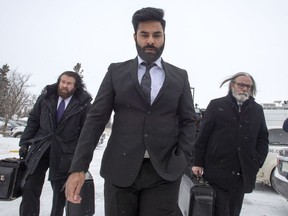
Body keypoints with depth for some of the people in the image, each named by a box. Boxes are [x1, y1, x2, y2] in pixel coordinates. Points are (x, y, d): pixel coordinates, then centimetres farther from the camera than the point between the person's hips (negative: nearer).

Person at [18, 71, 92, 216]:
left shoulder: (83, 104, -7)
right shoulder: (45, 97, 2)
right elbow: (33, 121, 9)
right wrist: (24, 143, 6)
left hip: (65, 153, -2)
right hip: (40, 148, 3)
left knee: (60, 191, 10)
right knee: (30, 188, 3)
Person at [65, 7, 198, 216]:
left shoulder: (180, 76, 9)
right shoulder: (116, 71, 6)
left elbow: (188, 121, 8)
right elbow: (96, 118, 0)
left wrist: (181, 160, -7)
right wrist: (79, 167, -7)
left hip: (165, 171, 1)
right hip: (120, 169, 0)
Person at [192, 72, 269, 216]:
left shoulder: (257, 110, 11)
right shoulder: (216, 105, 2)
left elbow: (263, 138, 14)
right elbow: (203, 136, 0)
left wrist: (258, 161, -1)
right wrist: (198, 163, -3)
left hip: (242, 174, 3)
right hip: (217, 171, -3)